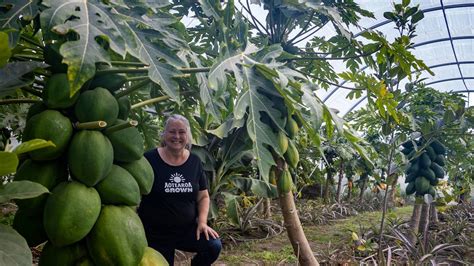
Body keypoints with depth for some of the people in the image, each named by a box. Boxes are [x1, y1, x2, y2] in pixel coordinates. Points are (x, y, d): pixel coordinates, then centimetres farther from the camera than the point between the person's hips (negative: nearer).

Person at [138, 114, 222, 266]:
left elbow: (203, 197, 8)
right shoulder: (149, 159, -10)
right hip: (155, 233, -2)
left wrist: (202, 221, -8)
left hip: (188, 229, 2)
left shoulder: (195, 162, 1)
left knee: (214, 246, -19)